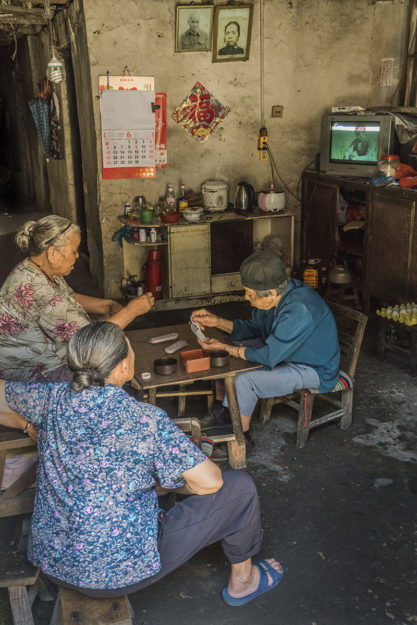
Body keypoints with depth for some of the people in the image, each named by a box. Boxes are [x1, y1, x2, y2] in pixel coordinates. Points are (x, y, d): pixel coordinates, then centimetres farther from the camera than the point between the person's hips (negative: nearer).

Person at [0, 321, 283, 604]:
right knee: (239, 485, 4)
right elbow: (210, 482, -18)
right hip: (118, 576, -6)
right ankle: (242, 580, 28)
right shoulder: (145, 420, -24)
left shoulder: (52, 399, -9)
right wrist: (166, 484, 1)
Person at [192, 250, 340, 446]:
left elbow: (268, 357, -30)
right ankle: (221, 407, 18)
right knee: (229, 352, 4)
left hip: (316, 371, -9)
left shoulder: (298, 310, -36)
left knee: (244, 381, -23)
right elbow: (254, 328, 5)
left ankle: (241, 436, 0)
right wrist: (218, 322, -9)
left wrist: (223, 347, -23)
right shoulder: (279, 294, -10)